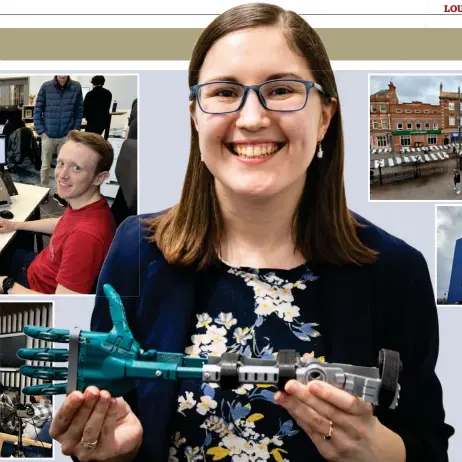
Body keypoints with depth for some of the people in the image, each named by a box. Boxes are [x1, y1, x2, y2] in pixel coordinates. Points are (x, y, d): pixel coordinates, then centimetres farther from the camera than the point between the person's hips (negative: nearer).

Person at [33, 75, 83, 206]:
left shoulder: (76, 87, -6)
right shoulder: (46, 87, -8)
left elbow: (79, 111, 2)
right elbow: (37, 109, -2)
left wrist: (75, 130, -2)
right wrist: (40, 130, -5)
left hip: (66, 136, 1)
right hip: (48, 135, -1)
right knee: (45, 166, 13)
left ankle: (59, 193, 25)